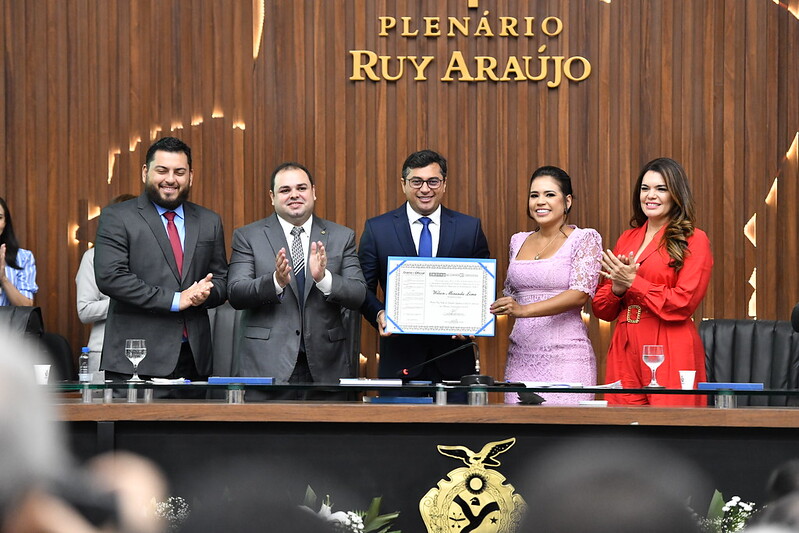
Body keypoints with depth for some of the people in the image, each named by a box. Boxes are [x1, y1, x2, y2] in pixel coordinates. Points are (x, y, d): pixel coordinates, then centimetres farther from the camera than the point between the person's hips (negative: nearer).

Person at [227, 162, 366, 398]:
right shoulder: (248, 236, 5)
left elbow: (358, 295, 0)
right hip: (267, 365, -1)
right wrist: (276, 281, -22)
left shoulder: (342, 237, 9)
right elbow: (236, 294, -5)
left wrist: (323, 278, -18)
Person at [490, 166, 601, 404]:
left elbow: (581, 294, -13)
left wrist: (524, 310, -23)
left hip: (565, 355, -5)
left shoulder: (584, 239, -1)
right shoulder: (519, 242, 15)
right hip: (521, 355, 5)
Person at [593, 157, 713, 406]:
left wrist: (633, 282, -8)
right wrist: (616, 288, -4)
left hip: (671, 354, -5)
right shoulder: (626, 239, 17)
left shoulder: (693, 240, 0)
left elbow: (683, 303, -10)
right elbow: (602, 309, 17)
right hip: (625, 352, 5)